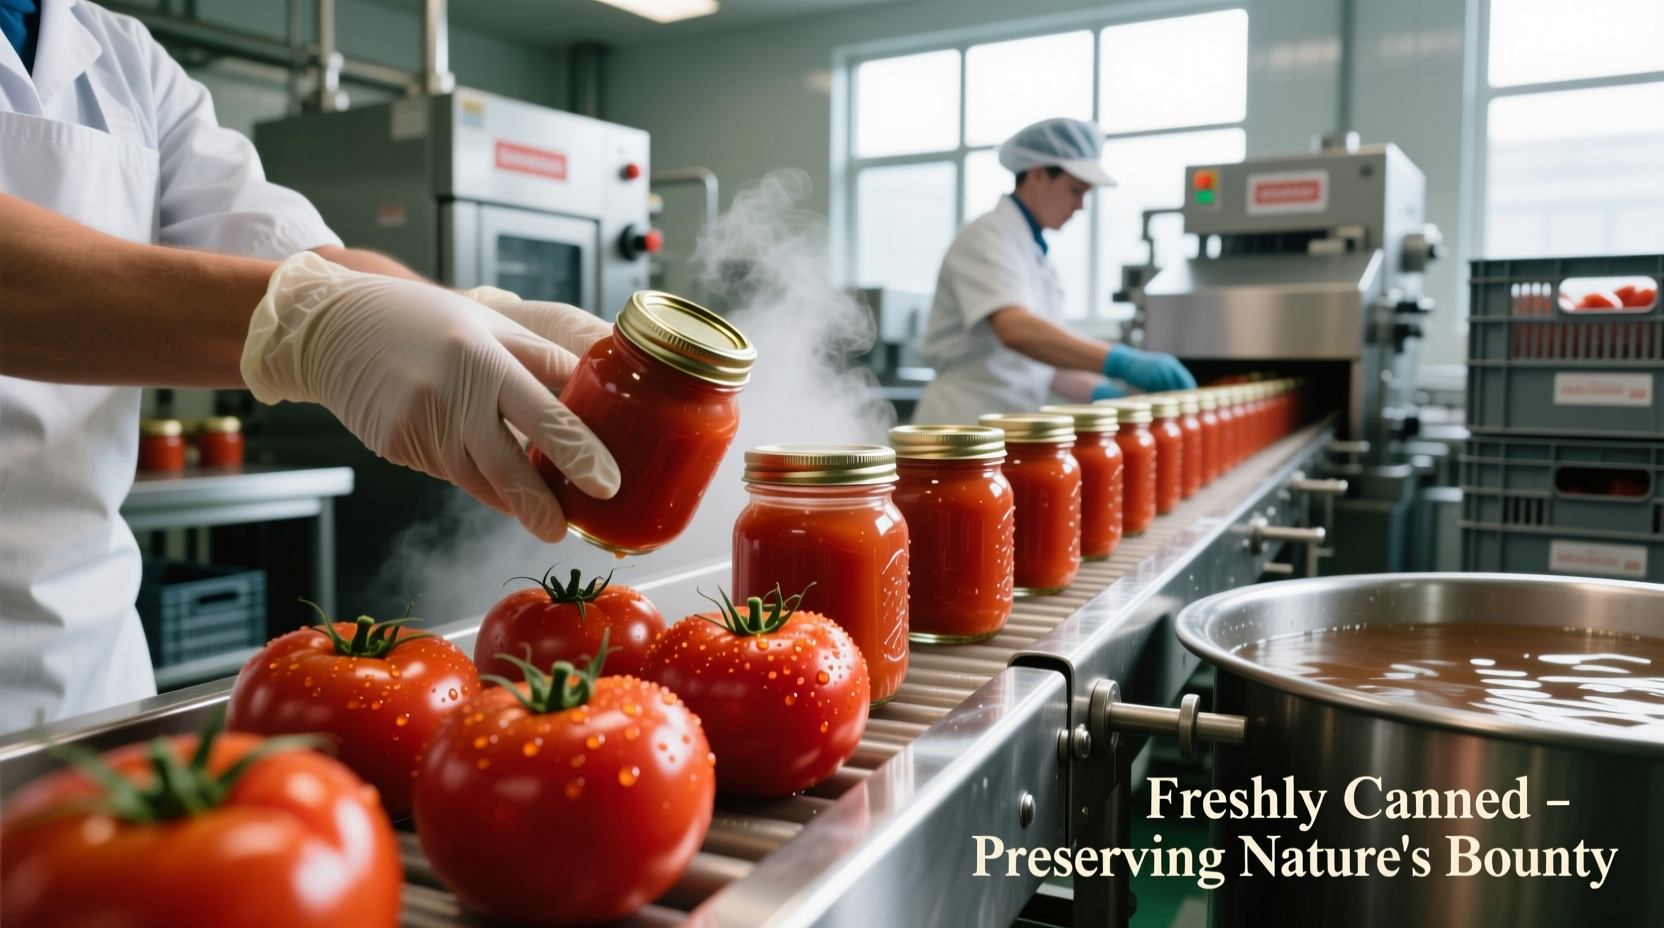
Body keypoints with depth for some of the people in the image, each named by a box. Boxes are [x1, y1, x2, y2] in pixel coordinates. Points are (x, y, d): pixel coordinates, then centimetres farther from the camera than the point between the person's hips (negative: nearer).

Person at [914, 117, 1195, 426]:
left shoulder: (1036, 252, 14)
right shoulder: (987, 238, -12)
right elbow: (1015, 329, -30)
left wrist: (1103, 392, 0)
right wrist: (1122, 362, -37)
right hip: (964, 427, -8)